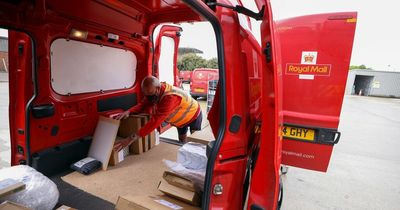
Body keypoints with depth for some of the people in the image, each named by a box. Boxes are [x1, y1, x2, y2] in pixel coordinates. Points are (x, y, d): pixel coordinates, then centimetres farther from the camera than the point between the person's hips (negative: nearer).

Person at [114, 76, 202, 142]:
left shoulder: (170, 97, -47)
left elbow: (155, 121, -51)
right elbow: (143, 104, -20)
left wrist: (133, 137, -52)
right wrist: (128, 111, -41)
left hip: (193, 116, -7)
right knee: (182, 140, 20)